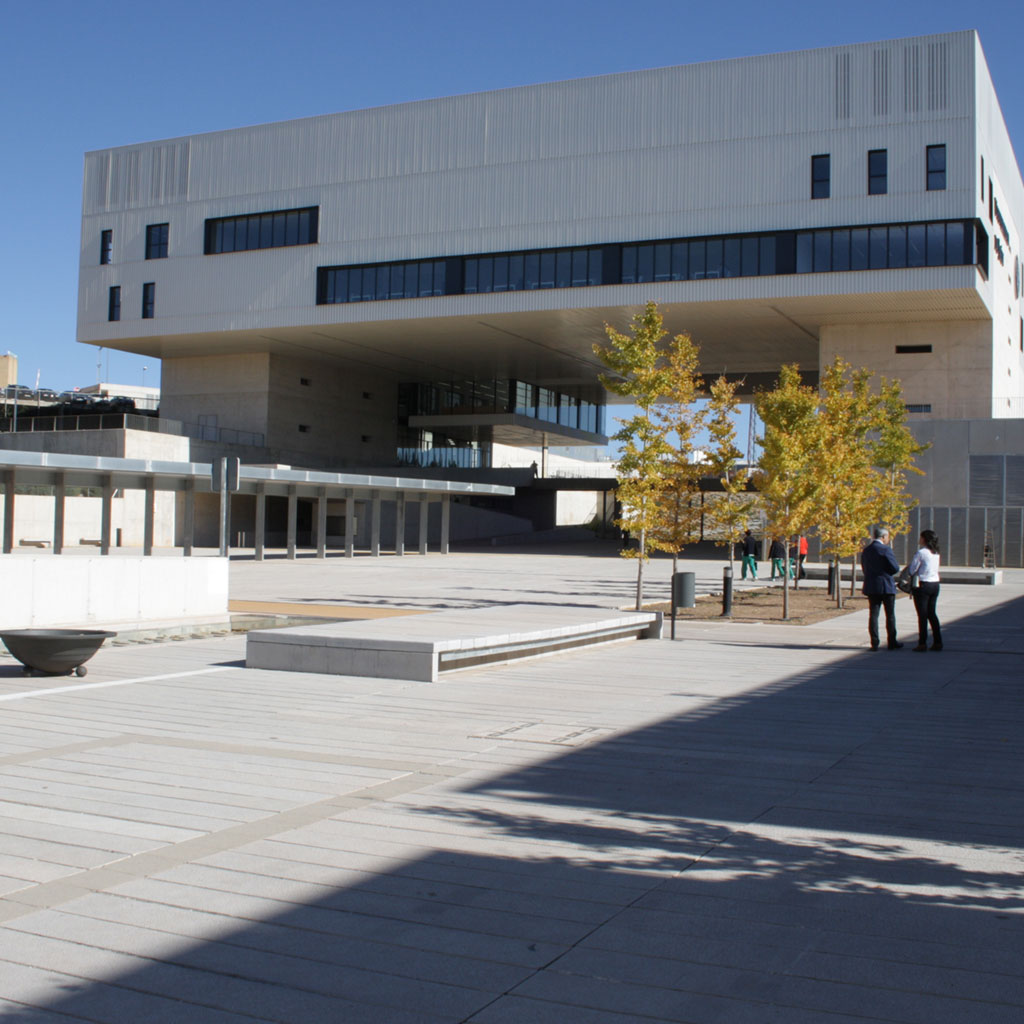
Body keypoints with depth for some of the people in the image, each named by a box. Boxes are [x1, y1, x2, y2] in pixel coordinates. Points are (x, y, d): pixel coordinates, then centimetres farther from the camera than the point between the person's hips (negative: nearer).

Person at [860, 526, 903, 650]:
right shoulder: (885, 549, -12)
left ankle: (875, 643, 1)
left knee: (873, 615, 4)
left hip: (871, 587, 5)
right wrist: (888, 572, 7)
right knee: (890, 615, 6)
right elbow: (895, 568, -13)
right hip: (886, 587, -5)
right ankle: (892, 642, 11)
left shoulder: (866, 550, 8)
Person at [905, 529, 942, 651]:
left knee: (922, 615, -1)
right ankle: (937, 642, 13)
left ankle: (922, 643, 1)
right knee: (931, 613, 14)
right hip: (935, 584, 7)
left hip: (923, 585, -6)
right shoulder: (936, 553, 7)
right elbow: (936, 569, 13)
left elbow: (912, 569, -11)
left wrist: (908, 577, 11)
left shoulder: (921, 552, -14)